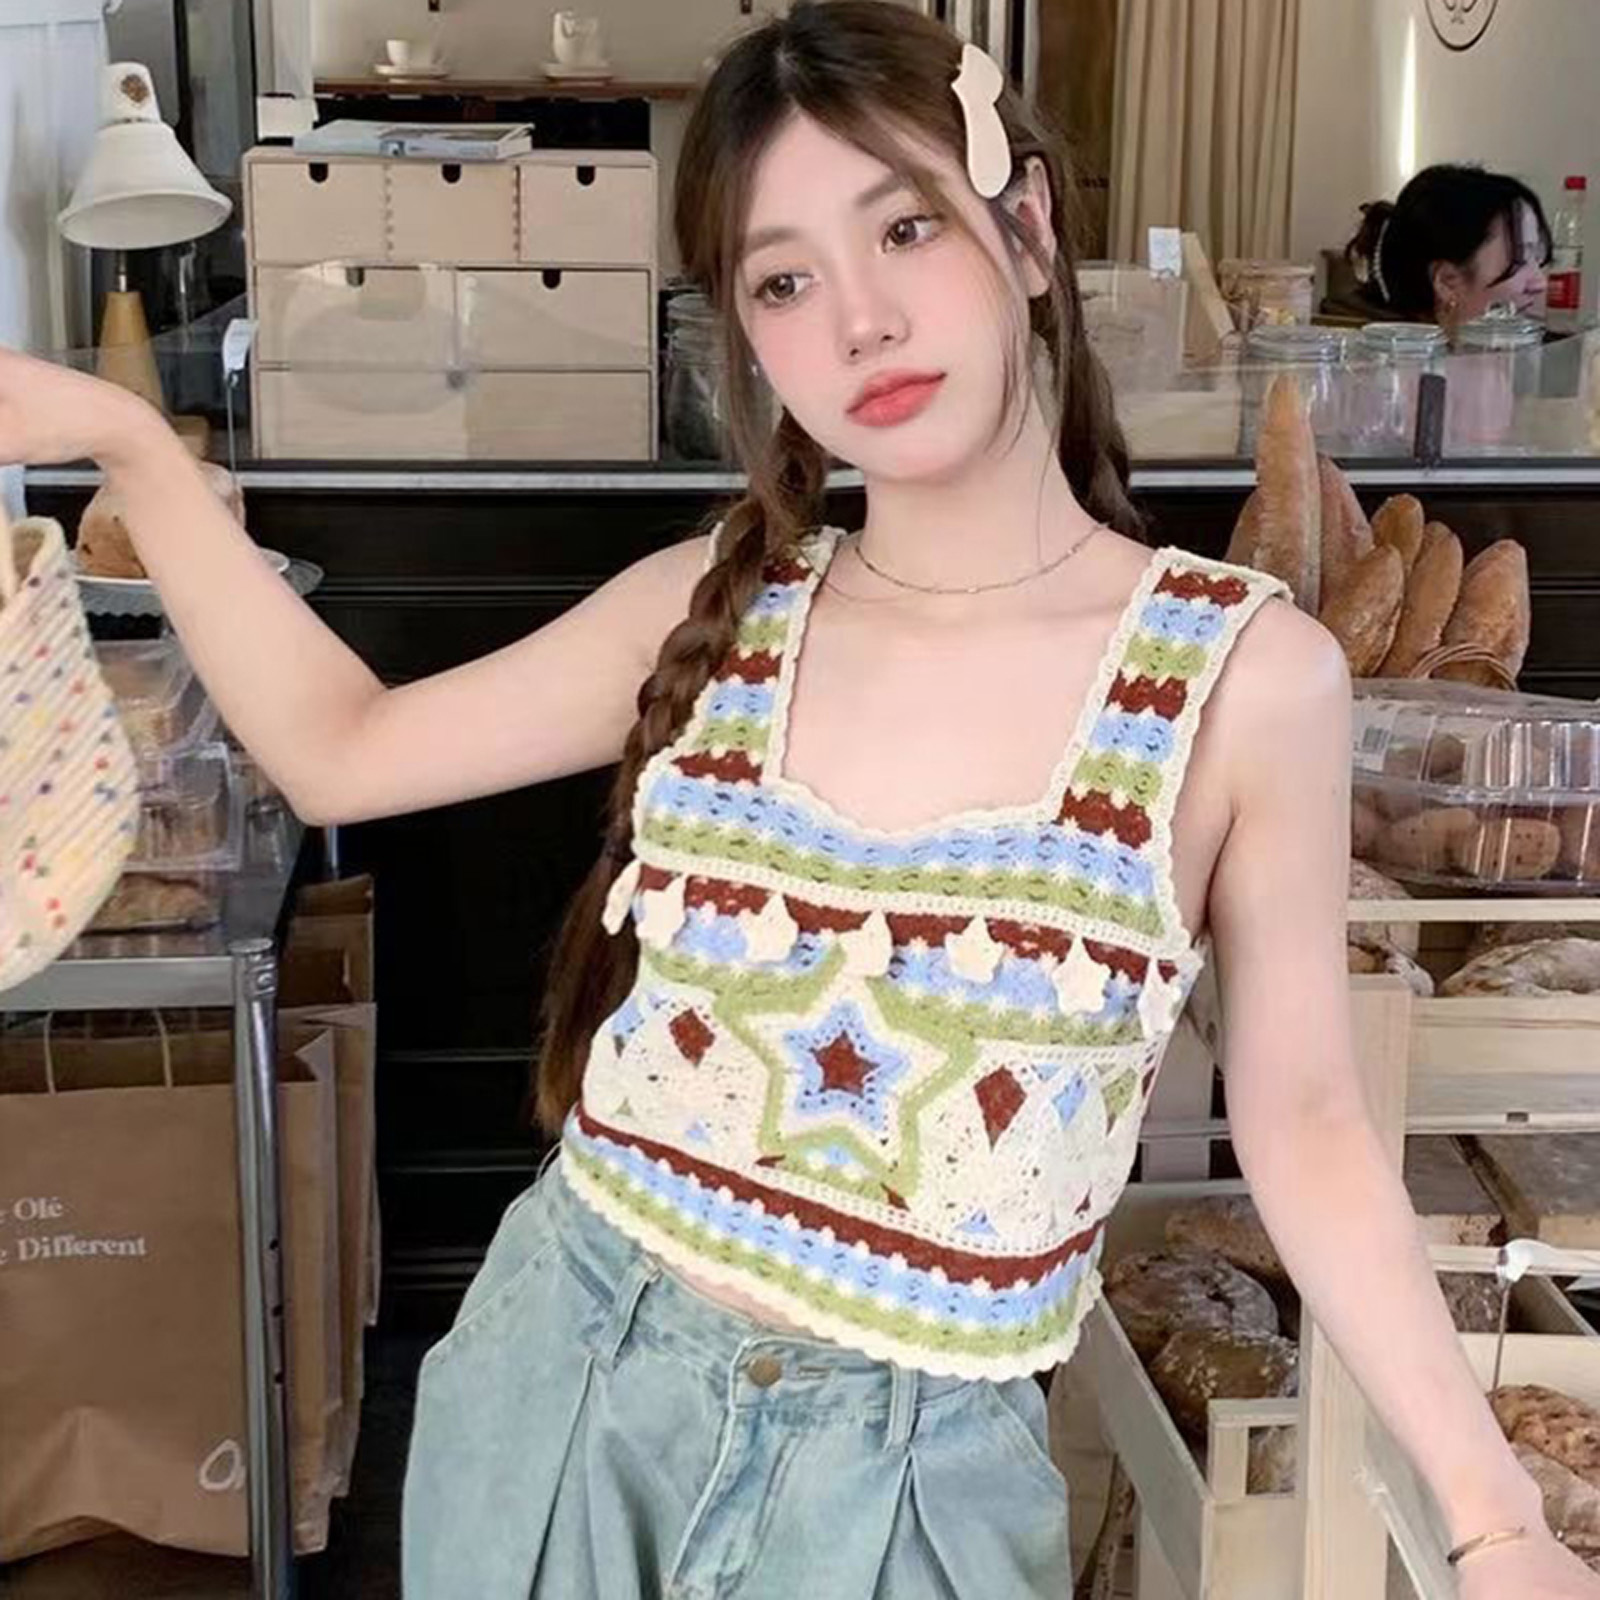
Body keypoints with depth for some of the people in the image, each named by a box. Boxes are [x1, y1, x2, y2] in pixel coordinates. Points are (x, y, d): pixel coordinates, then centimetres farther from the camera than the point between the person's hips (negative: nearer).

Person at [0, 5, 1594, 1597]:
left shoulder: (1248, 676, -12)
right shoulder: (716, 608, -3)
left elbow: (1299, 1121, -4)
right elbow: (340, 749, 6)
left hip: (903, 1468, -2)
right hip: (558, 1375, 3)